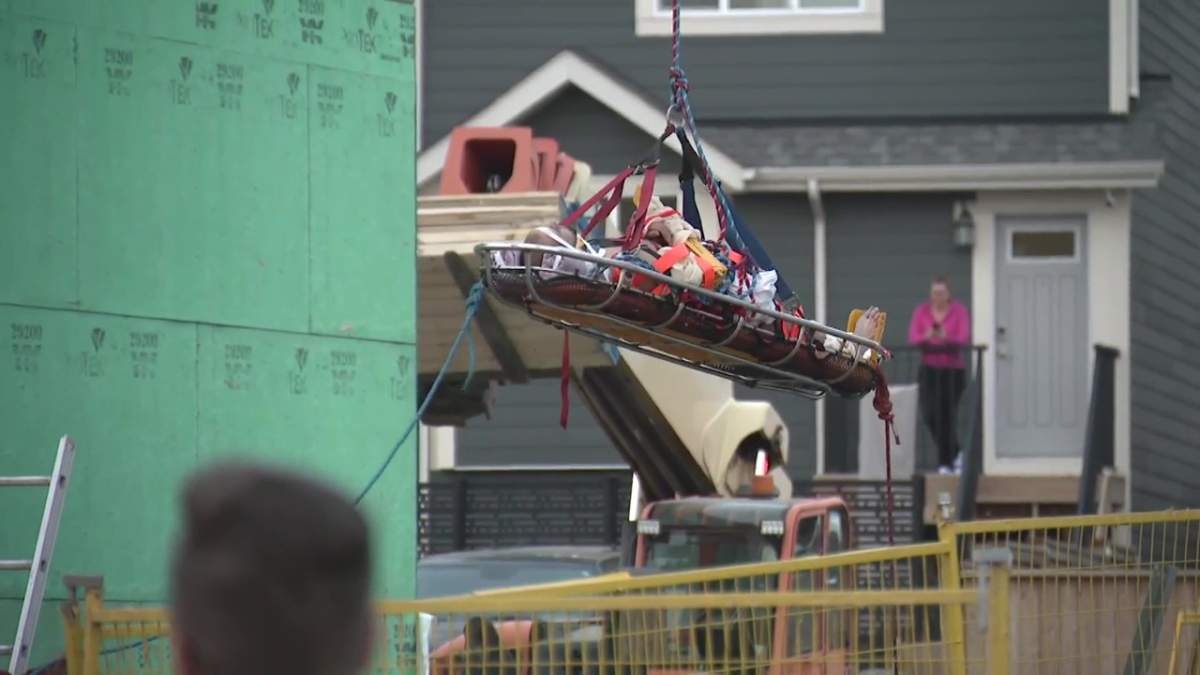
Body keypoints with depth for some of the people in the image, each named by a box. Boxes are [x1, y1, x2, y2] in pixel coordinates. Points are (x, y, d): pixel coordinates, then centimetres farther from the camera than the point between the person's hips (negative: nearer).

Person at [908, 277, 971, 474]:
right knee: (929, 412, -8)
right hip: (930, 367, 2)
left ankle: (946, 462, 4)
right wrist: (926, 337, -30)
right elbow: (913, 338, -8)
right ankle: (954, 452, 17)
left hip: (953, 369, -2)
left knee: (948, 415, -6)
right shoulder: (921, 311, 0)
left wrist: (947, 337, -36)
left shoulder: (959, 311, -6)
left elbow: (964, 339, -15)